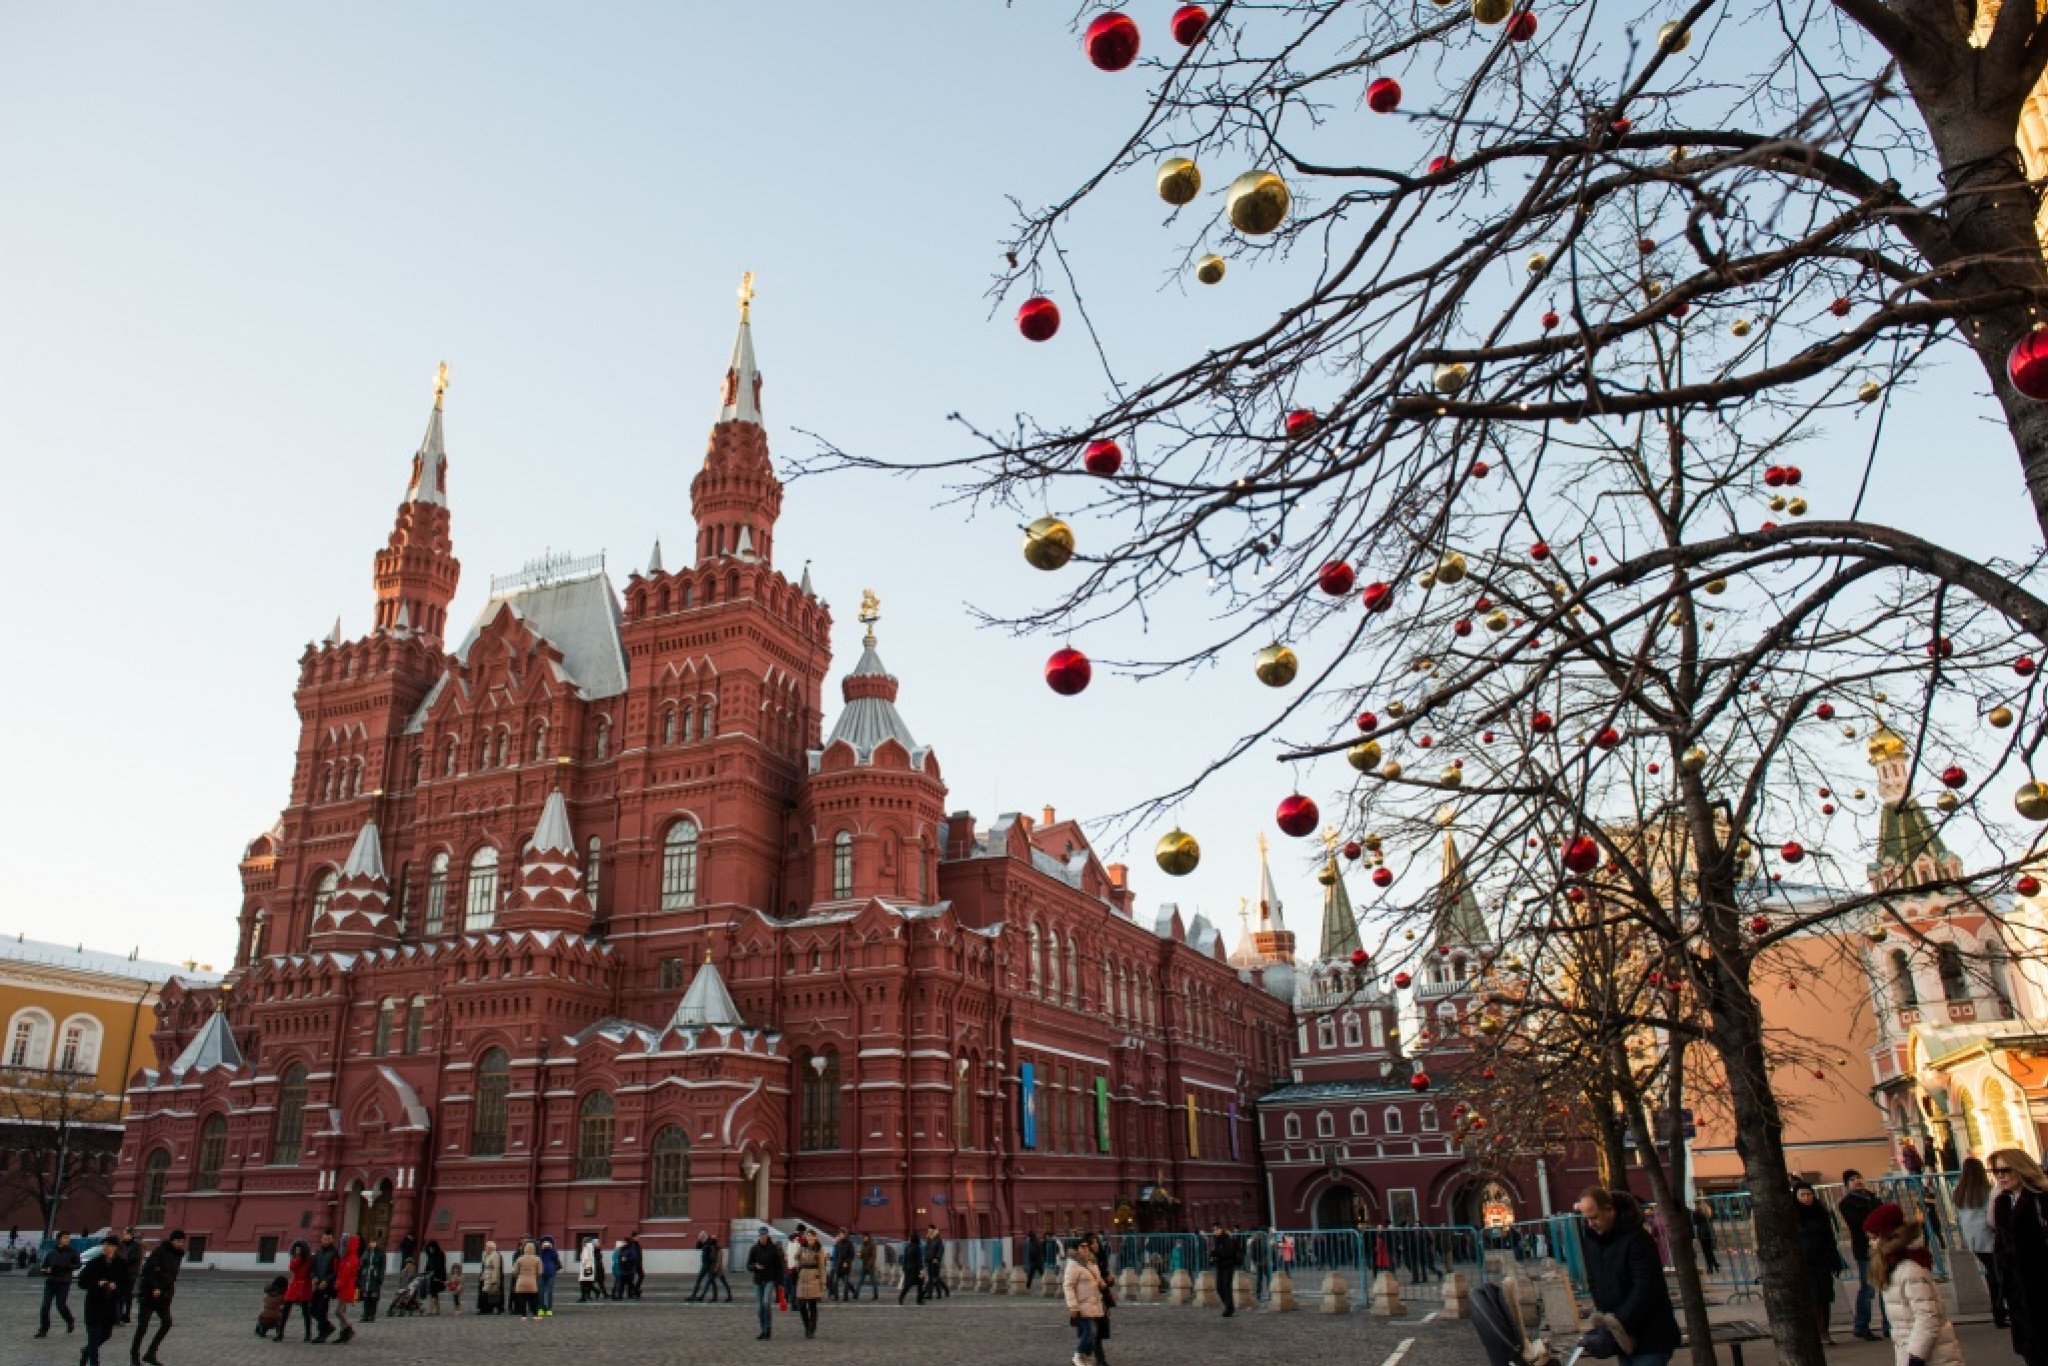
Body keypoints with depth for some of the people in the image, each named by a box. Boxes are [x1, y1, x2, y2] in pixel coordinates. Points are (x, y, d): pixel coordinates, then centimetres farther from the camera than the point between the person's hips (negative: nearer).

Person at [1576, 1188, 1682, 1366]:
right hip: (1623, 1336, 7)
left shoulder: (1637, 1238, -19)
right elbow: (1594, 1284, 15)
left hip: (1650, 1337, -7)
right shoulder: (1592, 1239, 7)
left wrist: (1621, 1323, -22)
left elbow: (1645, 1289, -22)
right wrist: (1604, 1319, 2)